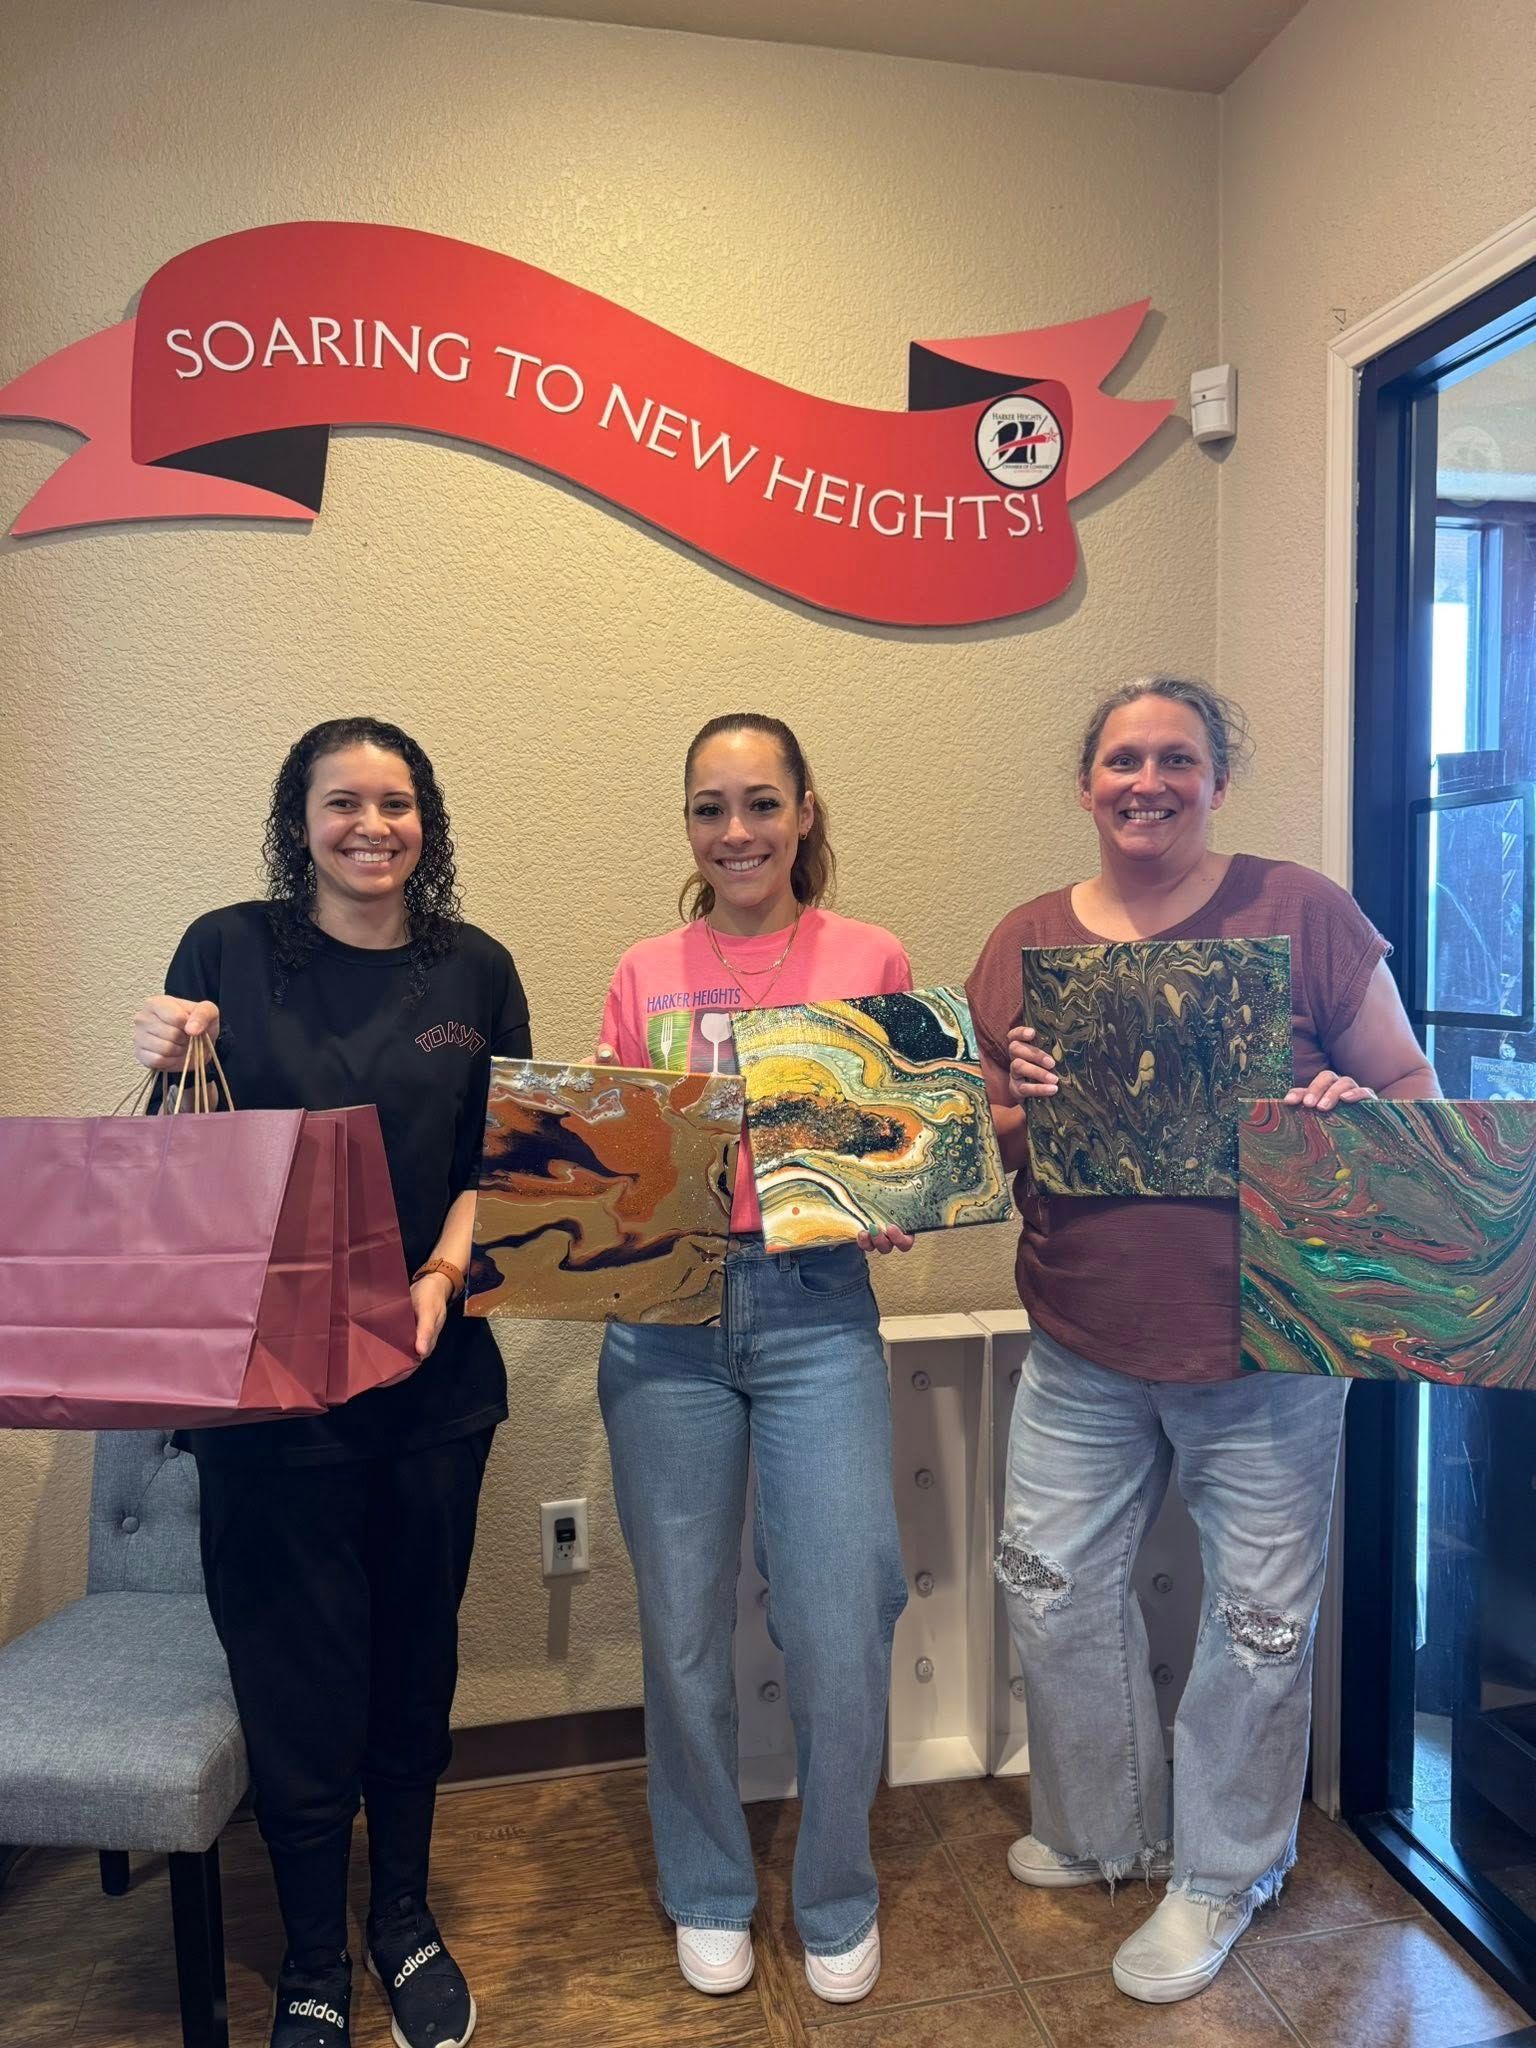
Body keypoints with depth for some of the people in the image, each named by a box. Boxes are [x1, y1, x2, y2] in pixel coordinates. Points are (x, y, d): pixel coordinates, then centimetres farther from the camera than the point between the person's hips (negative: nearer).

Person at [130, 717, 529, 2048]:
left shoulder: (474, 971, 3)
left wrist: (444, 1270, -11)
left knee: (416, 1646, 15)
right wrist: (168, 1071, -18)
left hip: (435, 1374, 2)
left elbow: (501, 1160, 5)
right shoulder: (229, 951, -3)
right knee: (299, 1668, 8)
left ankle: (405, 1915, 40)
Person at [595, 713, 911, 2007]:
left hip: (817, 1306, -1)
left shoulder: (870, 962, 3)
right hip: (663, 1314, 2)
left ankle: (839, 1901, 30)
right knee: (683, 1624, 11)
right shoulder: (646, 976, 7)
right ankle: (709, 1892, 37)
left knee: (839, 1629, 1)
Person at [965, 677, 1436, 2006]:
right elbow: (983, 1152, 8)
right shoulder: (1026, 944, 3)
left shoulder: (1299, 912, -6)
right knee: (1053, 1581, 12)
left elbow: (1415, 1088, 0)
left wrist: (1355, 1107, -22)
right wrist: (1025, 1111, -13)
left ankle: (1222, 1870, 37)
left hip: (1261, 1346, -3)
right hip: (1084, 1345, 3)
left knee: (1259, 1613, 10)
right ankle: (1105, 1827, 41)